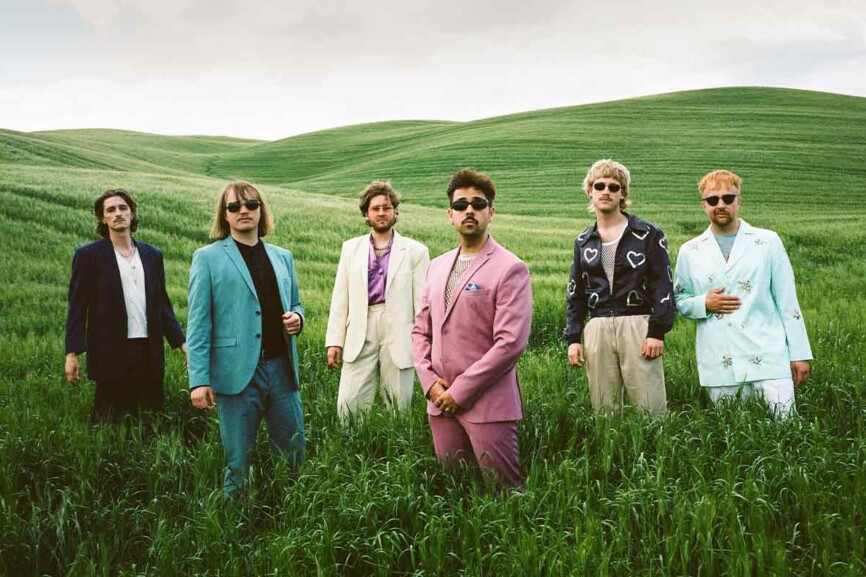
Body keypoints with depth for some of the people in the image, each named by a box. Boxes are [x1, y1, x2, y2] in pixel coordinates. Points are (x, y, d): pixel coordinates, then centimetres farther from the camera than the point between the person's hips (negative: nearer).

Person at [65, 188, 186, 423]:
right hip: (111, 353, -4)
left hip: (150, 353, 4)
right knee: (109, 423, 2)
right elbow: (77, 307, -2)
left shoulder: (152, 255, 13)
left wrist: (182, 343, 7)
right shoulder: (88, 256, 1)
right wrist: (72, 353, -9)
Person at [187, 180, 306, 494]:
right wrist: (199, 380, -11)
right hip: (238, 371, -4)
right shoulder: (207, 258, 2)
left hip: (282, 368, 4)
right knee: (238, 462, 3)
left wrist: (297, 317, -1)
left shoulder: (283, 257, 15)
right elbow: (198, 324, -3)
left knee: (295, 454, 9)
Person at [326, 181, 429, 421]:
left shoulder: (415, 251, 3)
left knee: (399, 407, 4)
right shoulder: (351, 248, 12)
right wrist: (334, 341, 4)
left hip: (399, 336, -2)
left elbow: (423, 301, 1)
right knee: (348, 406, -2)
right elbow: (340, 297, 10)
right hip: (360, 335, 2)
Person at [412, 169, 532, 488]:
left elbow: (511, 343, -15)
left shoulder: (510, 269, -7)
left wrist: (460, 391, -14)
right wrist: (430, 381, -1)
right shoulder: (437, 267, 14)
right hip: (441, 403, 6)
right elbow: (421, 330, 16)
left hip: (488, 405, -6)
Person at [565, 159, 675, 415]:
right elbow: (575, 294, 19)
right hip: (597, 329, 4)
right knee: (603, 409, 6)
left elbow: (662, 286, -2)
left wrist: (657, 331, -10)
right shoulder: (583, 241, 16)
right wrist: (573, 338, 11)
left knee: (650, 407, -7)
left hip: (637, 325, -4)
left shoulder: (647, 234, 3)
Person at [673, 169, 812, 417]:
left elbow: (787, 301, 5)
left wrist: (799, 354, 2)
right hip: (720, 366, 2)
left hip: (769, 357, -1)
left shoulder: (767, 242, 6)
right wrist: (704, 304, -5)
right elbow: (679, 301, 17)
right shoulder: (690, 252, 9)